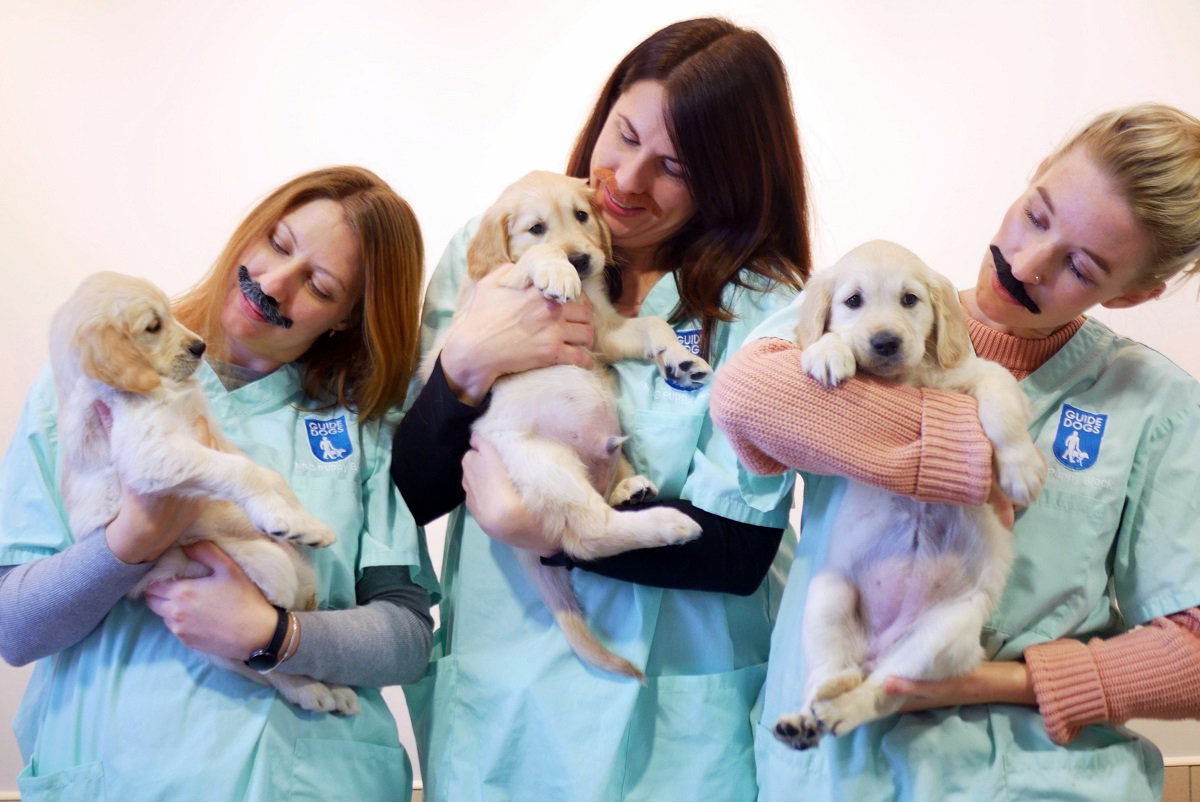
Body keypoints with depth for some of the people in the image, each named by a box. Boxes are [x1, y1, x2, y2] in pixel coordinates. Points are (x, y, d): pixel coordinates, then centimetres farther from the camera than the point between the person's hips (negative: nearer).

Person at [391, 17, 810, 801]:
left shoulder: (762, 307, -8)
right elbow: (408, 495, -3)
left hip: (672, 711, -2)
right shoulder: (491, 252, -2)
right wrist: (468, 365, -20)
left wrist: (545, 525, -20)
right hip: (487, 686, 2)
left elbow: (739, 550, -13)